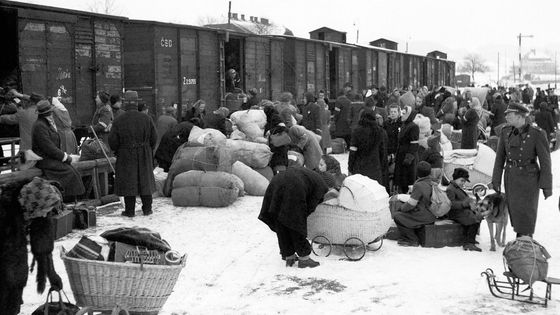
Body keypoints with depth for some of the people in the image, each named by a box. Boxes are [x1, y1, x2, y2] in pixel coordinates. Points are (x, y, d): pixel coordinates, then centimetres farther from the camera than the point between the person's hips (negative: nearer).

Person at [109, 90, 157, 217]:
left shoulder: (119, 121, -10)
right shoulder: (146, 119, -3)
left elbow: (112, 141, -7)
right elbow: (154, 138, 2)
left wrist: (117, 151, 12)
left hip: (126, 156, -2)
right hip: (144, 156, 2)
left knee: (128, 182, 4)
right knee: (145, 181, 11)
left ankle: (130, 210, 6)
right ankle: (147, 208, 17)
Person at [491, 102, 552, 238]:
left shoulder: (537, 134, -15)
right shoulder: (506, 132, -1)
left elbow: (545, 160, -11)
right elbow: (500, 157, 6)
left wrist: (546, 186, -10)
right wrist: (496, 180, 5)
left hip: (529, 177, -4)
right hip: (511, 177, 5)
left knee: (526, 212, -2)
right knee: (514, 210, 10)